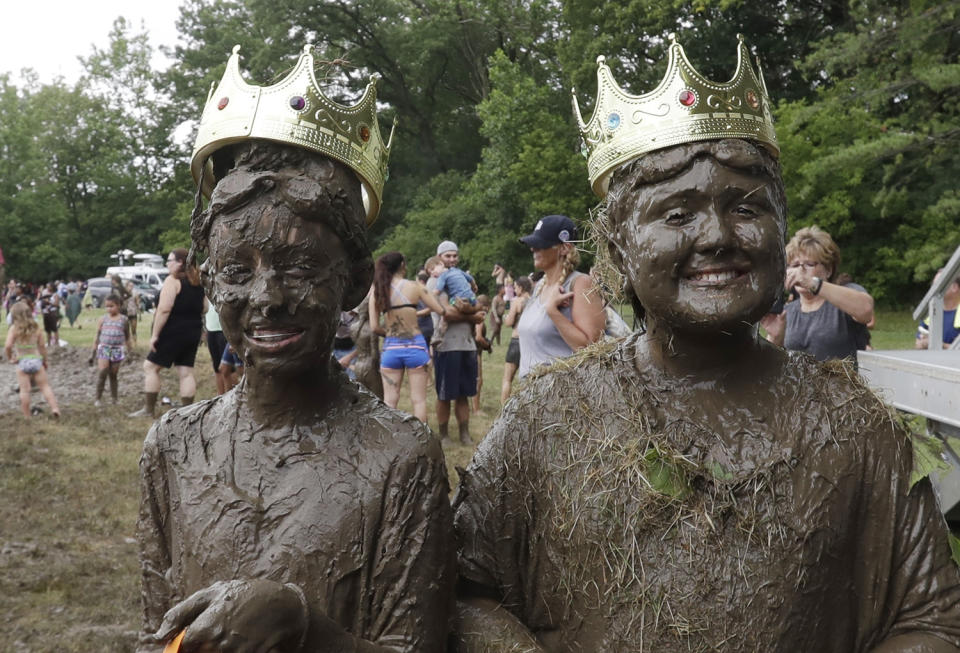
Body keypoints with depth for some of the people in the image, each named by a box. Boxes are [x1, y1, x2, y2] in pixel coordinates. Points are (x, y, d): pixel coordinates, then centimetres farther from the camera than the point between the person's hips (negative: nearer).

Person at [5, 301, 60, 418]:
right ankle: (54, 408, -2)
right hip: (36, 360, 2)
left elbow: (8, 346, -19)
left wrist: (9, 358, -2)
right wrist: (44, 360, 14)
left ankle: (27, 416, 6)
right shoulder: (35, 327, 1)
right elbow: (42, 346, 3)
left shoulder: (14, 328, -8)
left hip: (22, 362, -2)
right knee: (45, 386, 10)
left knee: (24, 390, 3)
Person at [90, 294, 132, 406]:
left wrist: (128, 351, 9)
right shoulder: (102, 319, 6)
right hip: (104, 348, 0)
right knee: (102, 371, -16)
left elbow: (127, 337, 12)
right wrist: (93, 352, 9)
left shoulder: (124, 319, 5)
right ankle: (97, 398, -9)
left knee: (113, 374, 5)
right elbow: (97, 336, 10)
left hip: (117, 350, 0)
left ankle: (114, 398, 15)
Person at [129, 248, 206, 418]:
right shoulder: (197, 283, 11)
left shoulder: (173, 281, -13)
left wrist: (155, 334, -18)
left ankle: (148, 409, 4)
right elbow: (204, 308, 16)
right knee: (186, 372, 7)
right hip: (193, 332, 7)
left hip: (173, 332, -7)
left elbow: (164, 309, -20)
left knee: (150, 367, 3)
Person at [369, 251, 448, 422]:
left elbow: (375, 327, -1)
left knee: (389, 400, 6)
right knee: (418, 399, 4)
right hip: (414, 346, -2)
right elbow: (441, 310, -2)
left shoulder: (377, 292, 2)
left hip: (390, 347, 2)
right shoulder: (413, 287, -3)